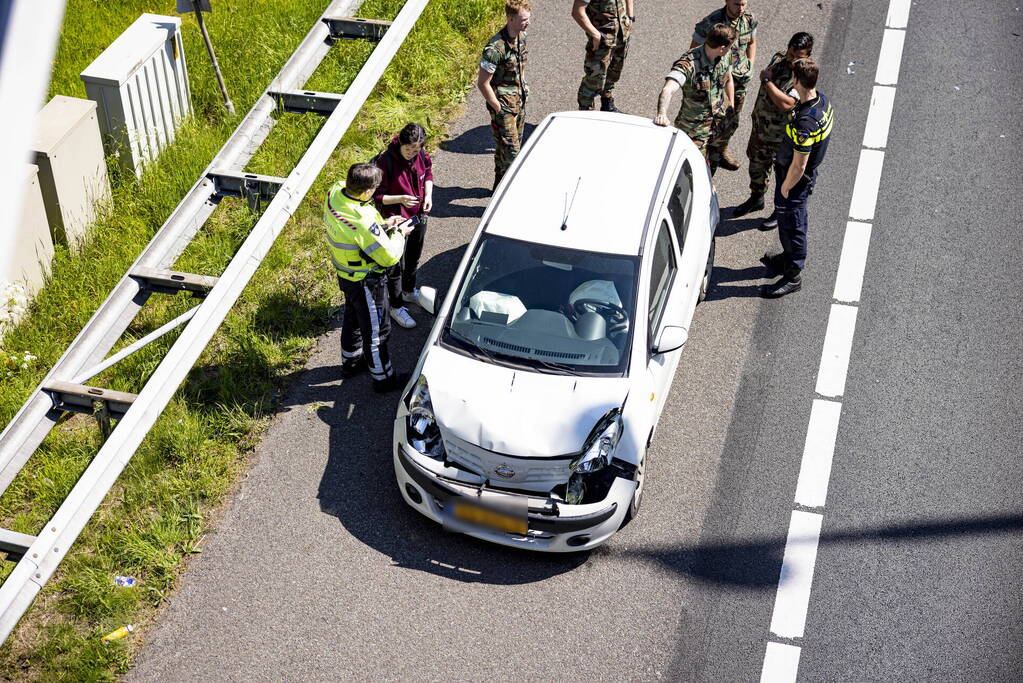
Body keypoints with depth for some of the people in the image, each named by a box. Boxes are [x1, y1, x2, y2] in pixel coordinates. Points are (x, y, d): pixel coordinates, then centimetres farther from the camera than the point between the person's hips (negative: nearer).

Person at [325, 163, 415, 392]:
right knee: (376, 330, 13)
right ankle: (383, 378, 32)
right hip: (365, 283, -9)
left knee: (352, 319, 31)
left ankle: (350, 361, 53)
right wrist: (399, 234, -11)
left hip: (345, 275, 9)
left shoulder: (334, 193, -14)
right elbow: (389, 256, -28)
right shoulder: (363, 220, -39)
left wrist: (382, 225, -1)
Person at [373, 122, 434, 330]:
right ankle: (396, 307, 31)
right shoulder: (385, 162, -29)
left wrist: (428, 194, -7)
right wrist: (400, 199, -34)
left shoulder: (422, 156, -12)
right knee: (395, 266, 12)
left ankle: (409, 291, 54)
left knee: (413, 259, 28)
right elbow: (376, 196, -21)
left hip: (419, 216, 6)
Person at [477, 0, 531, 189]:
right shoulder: (496, 48, -25)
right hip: (504, 104, -9)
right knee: (510, 150, -6)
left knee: (515, 145, 19)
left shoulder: (521, 36, 1)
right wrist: (498, 109, -17)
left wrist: (523, 88, 14)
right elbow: (482, 83, -21)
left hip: (519, 101, 9)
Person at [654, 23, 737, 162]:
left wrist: (731, 106, 19)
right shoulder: (688, 63, -31)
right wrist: (662, 114, -64)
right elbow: (668, 90, -47)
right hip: (694, 128, -6)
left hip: (720, 120, 6)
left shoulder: (722, 58, -8)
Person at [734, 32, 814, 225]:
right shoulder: (778, 58, -4)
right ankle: (756, 198, 48)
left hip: (782, 134, -8)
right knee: (757, 162, 25)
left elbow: (786, 103, -39)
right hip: (760, 125, 8)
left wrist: (766, 80, -29)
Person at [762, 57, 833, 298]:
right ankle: (789, 257, 50)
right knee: (794, 221, 28)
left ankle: (793, 275, 27)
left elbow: (798, 165, -29)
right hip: (808, 174, 9)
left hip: (795, 179, -9)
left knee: (791, 224, 9)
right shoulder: (823, 100, -8)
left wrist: (785, 188, -15)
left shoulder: (805, 122, -37)